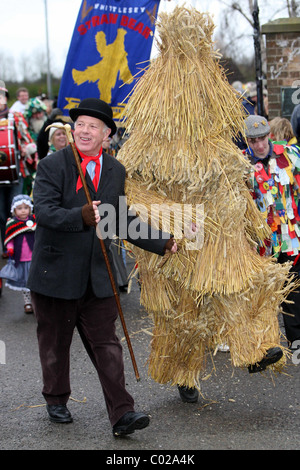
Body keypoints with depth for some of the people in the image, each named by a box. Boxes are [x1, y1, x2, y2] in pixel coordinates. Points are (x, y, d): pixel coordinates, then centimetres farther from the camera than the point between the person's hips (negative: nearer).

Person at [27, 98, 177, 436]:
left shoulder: (116, 171, 8)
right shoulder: (52, 166, -7)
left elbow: (123, 221, 15)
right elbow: (43, 211, -20)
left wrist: (162, 243, 8)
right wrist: (80, 217, -36)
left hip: (98, 275, 3)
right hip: (55, 274, -3)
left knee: (106, 345, 0)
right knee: (54, 343, 12)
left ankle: (121, 414, -1)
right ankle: (56, 401, 31)